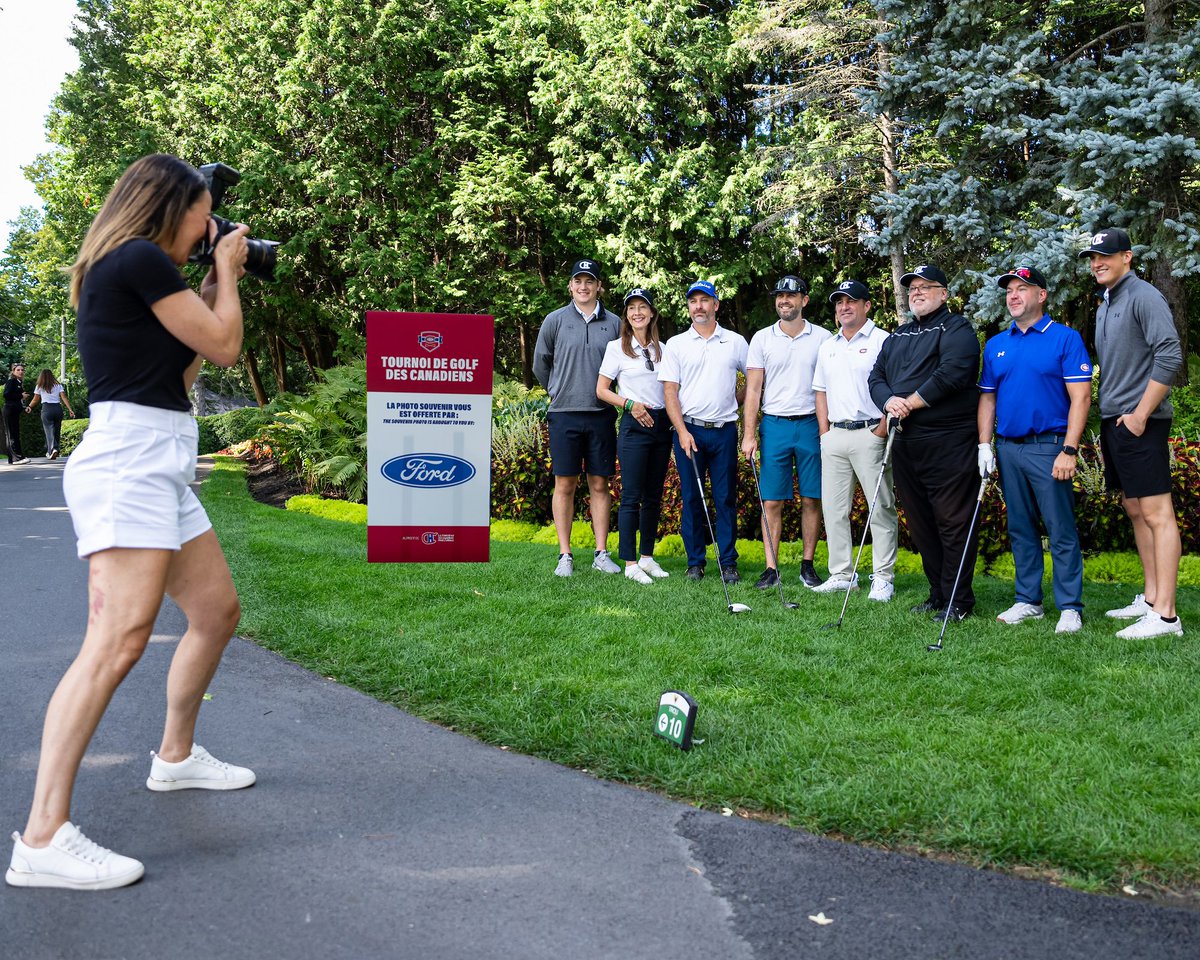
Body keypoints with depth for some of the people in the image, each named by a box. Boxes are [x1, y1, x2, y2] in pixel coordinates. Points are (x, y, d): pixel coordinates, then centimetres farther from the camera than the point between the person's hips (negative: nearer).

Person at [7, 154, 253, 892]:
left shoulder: (127, 270, 21)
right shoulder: (141, 259, -9)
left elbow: (181, 367, 25)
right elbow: (224, 346, -7)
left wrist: (214, 285, 23)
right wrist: (226, 271, 9)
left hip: (160, 465, 11)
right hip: (129, 457, -11)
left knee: (218, 611, 17)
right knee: (120, 637, -20)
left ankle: (177, 756, 34)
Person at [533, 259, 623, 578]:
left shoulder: (614, 323, 7)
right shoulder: (555, 320, 3)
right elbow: (540, 363, 13)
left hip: (601, 414, 1)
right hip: (564, 413, -1)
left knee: (600, 485, 5)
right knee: (565, 485, 1)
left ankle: (602, 554, 12)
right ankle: (565, 556, 8)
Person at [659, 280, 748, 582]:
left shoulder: (736, 342, 8)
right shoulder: (676, 344, 6)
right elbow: (669, 391, 0)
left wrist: (734, 399, 8)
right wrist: (682, 431, -9)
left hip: (724, 430, 0)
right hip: (689, 430, 0)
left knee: (726, 499, 1)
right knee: (691, 499, 3)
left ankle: (728, 563, 8)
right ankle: (695, 563, 12)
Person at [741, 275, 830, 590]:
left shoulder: (822, 337, 5)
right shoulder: (762, 338, 6)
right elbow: (753, 389, 5)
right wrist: (749, 434, -3)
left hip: (811, 425, 0)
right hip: (774, 425, 0)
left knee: (812, 499, 3)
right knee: (772, 501, -1)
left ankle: (808, 565, 13)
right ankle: (771, 567, 4)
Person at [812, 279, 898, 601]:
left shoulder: (883, 341, -3)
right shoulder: (828, 346, 17)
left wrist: (881, 430, -14)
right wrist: (824, 431, 11)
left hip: (870, 433, -6)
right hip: (834, 436, 7)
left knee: (881, 508, -3)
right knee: (833, 508, 7)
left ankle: (883, 578, 2)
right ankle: (842, 574, 16)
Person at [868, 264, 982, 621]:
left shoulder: (956, 329, -2)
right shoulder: (897, 337, 22)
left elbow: (952, 373, -17)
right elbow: (876, 376, 15)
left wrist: (911, 402, -12)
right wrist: (889, 401, -6)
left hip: (947, 442, -8)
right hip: (906, 442, 8)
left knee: (953, 522, -6)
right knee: (920, 523, 12)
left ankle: (957, 601, 1)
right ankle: (937, 594, 21)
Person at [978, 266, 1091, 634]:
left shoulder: (1066, 339, -3)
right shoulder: (995, 345, 13)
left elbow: (1080, 397, -8)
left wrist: (1068, 451, -15)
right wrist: (984, 445, 5)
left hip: (1049, 448, -5)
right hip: (1007, 448, 5)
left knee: (1061, 531, -4)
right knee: (1020, 529, 11)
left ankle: (1070, 608, 3)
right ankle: (1028, 601, 20)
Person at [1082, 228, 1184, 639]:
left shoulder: (1144, 297, -10)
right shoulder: (1104, 306, 17)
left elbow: (1170, 356, -19)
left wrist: (1140, 413, -18)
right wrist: (1110, 417, 15)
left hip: (1139, 422, -10)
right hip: (1113, 421, 10)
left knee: (1157, 514, -8)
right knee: (1135, 511, 13)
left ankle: (1165, 615, -7)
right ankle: (1150, 598, 22)